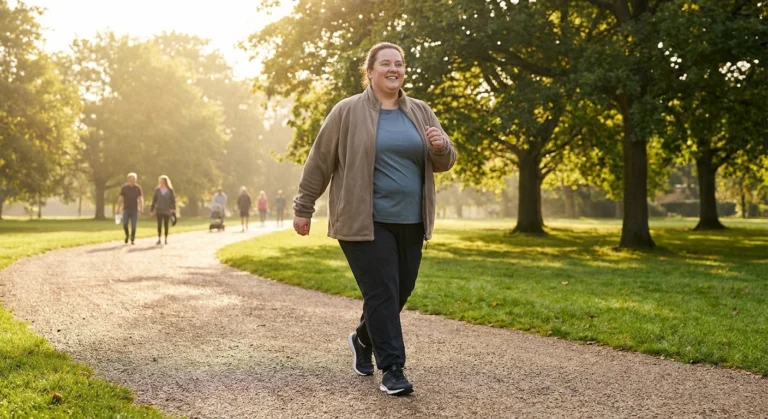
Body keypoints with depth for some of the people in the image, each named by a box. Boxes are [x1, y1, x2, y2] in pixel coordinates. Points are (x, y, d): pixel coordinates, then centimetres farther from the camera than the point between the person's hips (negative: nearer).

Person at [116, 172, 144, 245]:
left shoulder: (138, 188, -1)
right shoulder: (124, 187, 0)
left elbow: (140, 199, -6)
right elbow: (120, 198, 2)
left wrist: (141, 208, -18)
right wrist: (118, 208, -2)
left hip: (134, 209, 0)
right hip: (126, 209, 0)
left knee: (133, 226, -3)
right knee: (125, 224, -9)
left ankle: (132, 239, 9)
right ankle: (127, 235, 19)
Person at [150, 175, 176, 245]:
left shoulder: (170, 190, -1)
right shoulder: (157, 190, 4)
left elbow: (173, 200, -2)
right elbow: (154, 200, 7)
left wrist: (173, 209, -11)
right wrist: (152, 209, 6)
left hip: (167, 211, -1)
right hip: (159, 210, 1)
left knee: (166, 225, 3)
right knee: (159, 225, -2)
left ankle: (166, 239, 10)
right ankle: (159, 239, 3)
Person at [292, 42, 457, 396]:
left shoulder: (420, 112, 10)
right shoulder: (348, 112, -3)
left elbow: (444, 162, 13)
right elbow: (320, 161, 0)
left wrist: (441, 147, -10)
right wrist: (303, 207, 1)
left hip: (409, 222, 5)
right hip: (365, 221, -5)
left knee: (400, 291, 12)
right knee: (382, 291, -8)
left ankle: (363, 339, 37)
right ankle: (392, 369, 0)